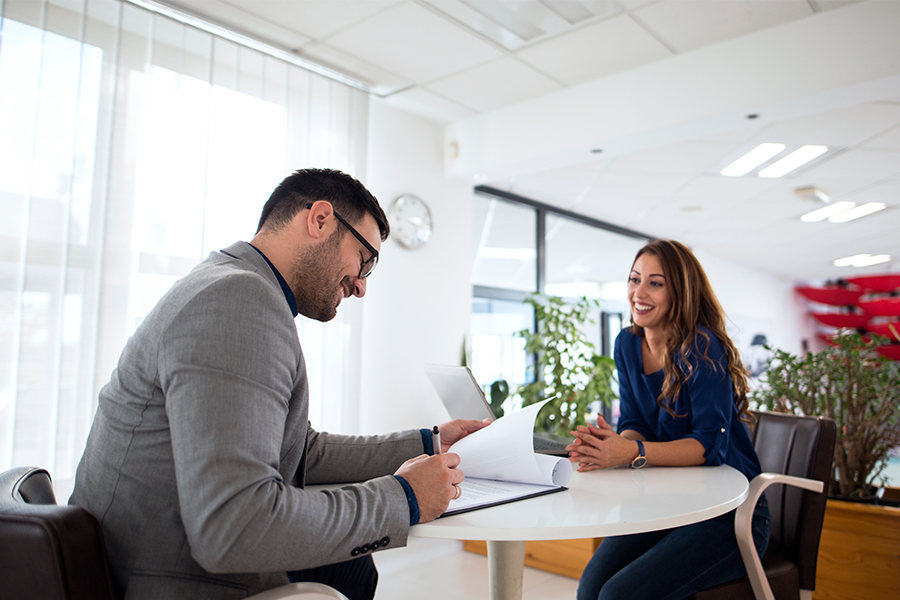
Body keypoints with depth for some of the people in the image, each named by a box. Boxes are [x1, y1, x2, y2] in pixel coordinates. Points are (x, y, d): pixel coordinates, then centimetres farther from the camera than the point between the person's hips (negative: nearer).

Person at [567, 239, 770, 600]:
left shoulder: (703, 348, -17)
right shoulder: (628, 344, 3)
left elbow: (711, 444, -22)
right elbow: (635, 425, 2)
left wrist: (634, 453, -36)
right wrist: (613, 444, -22)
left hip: (730, 514, -5)